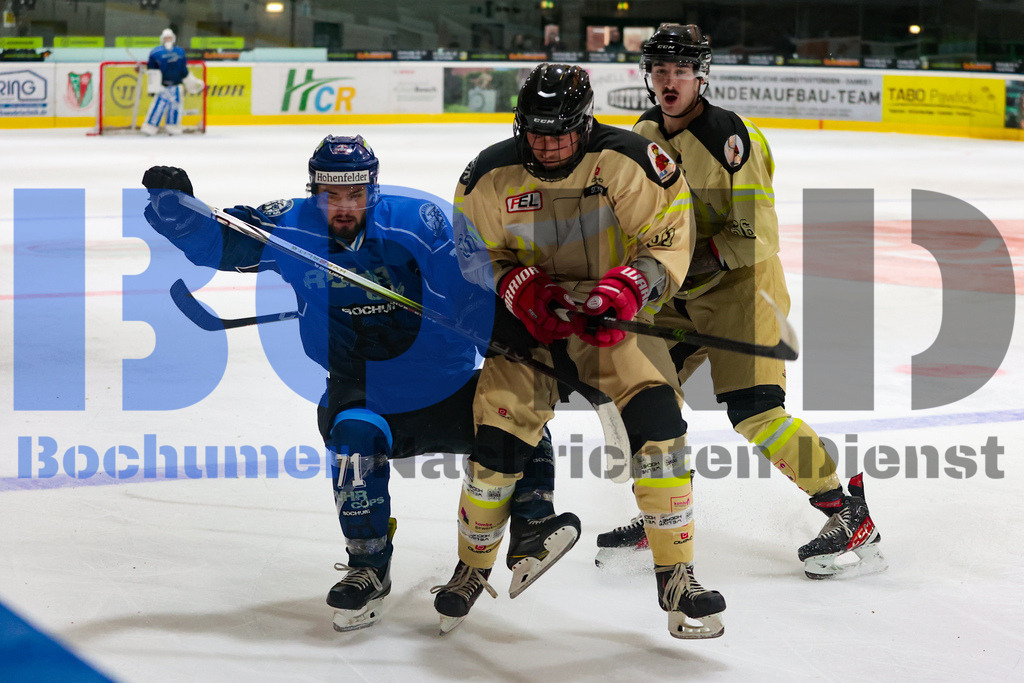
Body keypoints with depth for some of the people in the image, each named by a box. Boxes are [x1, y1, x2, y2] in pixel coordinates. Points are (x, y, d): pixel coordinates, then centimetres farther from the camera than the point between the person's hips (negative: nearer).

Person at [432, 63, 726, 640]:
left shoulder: (629, 161, -16)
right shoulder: (491, 175, -9)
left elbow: (670, 242, -11)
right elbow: (478, 255, 1)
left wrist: (626, 289, -28)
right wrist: (525, 287, -18)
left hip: (615, 315, -1)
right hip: (532, 314, 1)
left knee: (656, 420, -22)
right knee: (497, 441, -8)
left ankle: (677, 577, -12)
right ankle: (473, 570, 18)